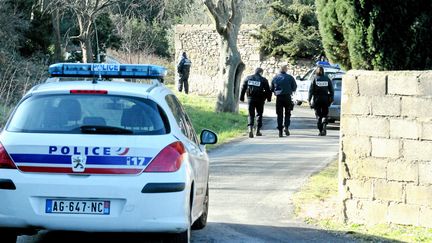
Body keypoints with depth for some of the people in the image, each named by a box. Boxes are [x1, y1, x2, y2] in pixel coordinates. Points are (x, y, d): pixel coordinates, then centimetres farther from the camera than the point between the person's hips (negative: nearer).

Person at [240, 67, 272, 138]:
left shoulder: (248, 78, 6)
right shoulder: (263, 80, -3)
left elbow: (243, 88, 8)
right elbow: (267, 90, -3)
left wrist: (242, 98, 14)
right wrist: (269, 98, 9)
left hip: (250, 99, 1)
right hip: (260, 99, -1)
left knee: (251, 115, 4)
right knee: (259, 114, 12)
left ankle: (250, 129, -19)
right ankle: (258, 131, 12)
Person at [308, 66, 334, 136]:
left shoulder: (314, 79, -3)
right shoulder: (327, 79, 3)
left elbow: (311, 90, -5)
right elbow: (331, 90, 4)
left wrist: (309, 100, -1)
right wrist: (331, 99, 10)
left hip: (317, 99, -1)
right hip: (325, 99, 1)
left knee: (318, 115, 7)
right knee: (324, 115, 10)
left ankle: (320, 130, 4)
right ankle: (324, 125, -16)